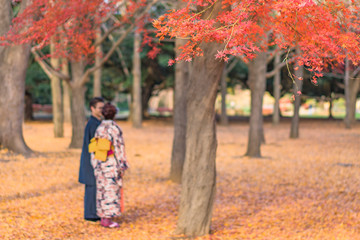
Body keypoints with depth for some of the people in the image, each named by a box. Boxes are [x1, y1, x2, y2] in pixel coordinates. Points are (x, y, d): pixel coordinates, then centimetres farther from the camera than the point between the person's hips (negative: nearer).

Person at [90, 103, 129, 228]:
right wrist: (122, 165, -11)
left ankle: (103, 217, 17)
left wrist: (96, 165, 14)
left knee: (102, 189, 12)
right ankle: (108, 220, -1)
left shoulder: (99, 128, 5)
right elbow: (118, 148, -16)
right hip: (111, 163, -7)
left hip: (100, 162, 7)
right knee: (111, 190, -2)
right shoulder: (115, 128, -15)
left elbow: (95, 148, 7)